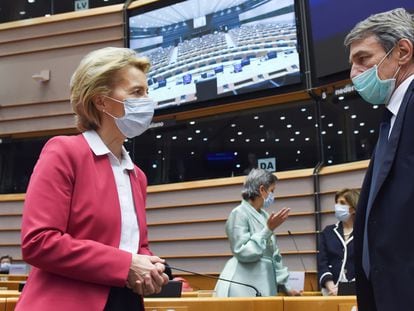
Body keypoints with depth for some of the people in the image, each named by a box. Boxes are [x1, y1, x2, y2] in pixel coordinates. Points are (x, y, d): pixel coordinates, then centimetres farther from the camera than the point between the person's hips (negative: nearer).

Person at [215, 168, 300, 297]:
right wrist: (268, 229, -17)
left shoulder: (263, 215, 13)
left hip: (264, 286, 7)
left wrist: (284, 286, 16)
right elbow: (243, 253, -16)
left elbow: (274, 254, 16)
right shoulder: (239, 214, -9)